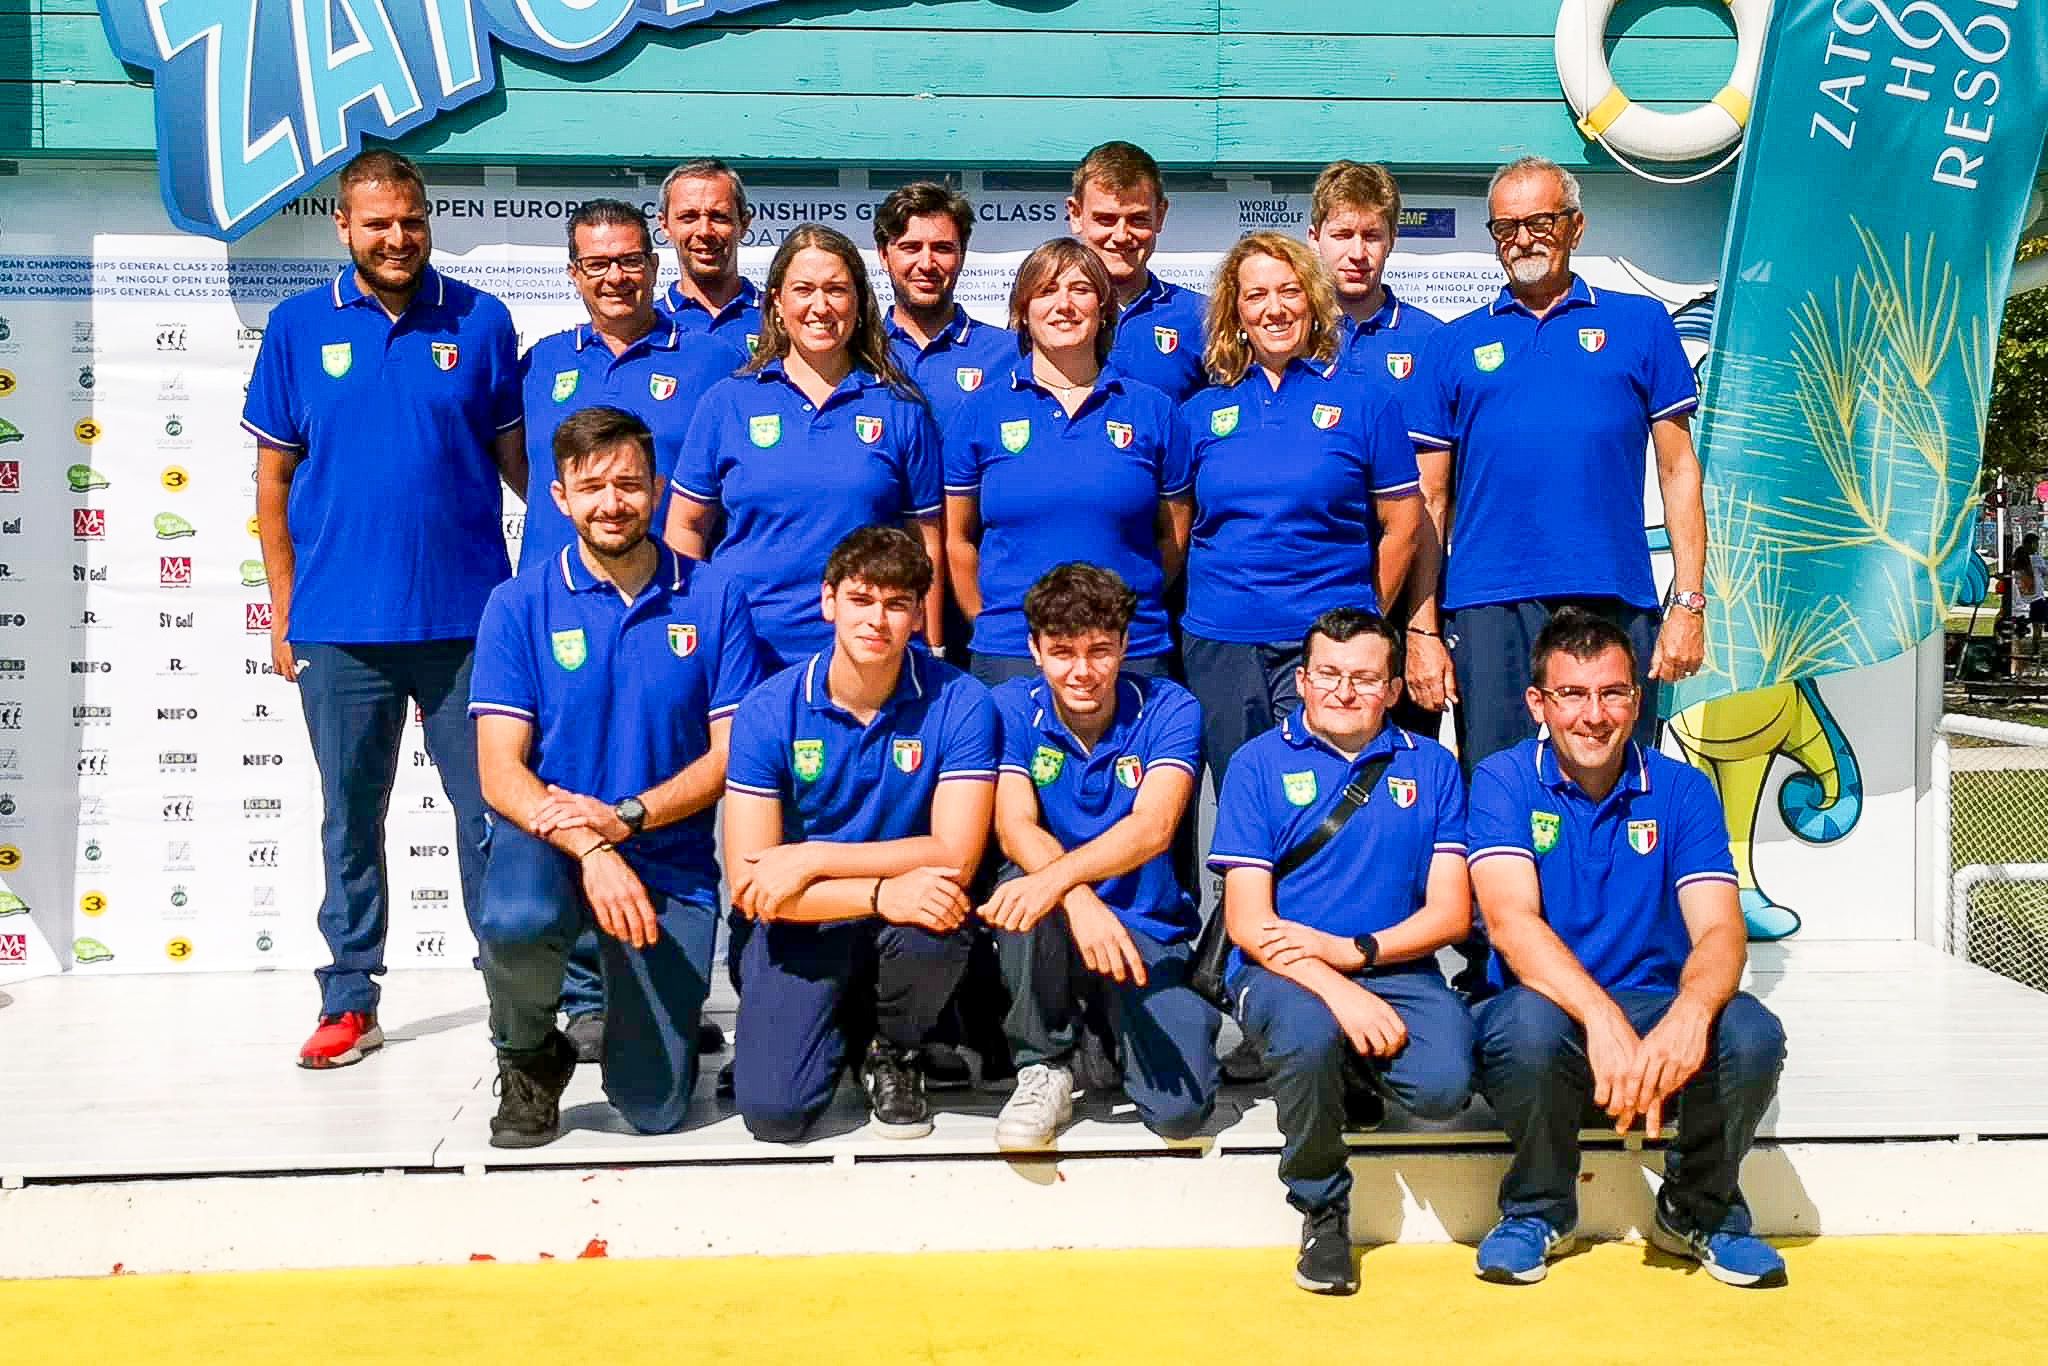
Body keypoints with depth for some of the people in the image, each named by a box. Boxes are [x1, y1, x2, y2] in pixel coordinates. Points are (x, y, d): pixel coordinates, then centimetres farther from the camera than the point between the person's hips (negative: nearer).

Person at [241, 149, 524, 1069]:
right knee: (350, 819, 11)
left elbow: (517, 457, 7)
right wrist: (284, 610, 4)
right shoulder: (298, 327, 5)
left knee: (490, 813, 4)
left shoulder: (480, 322, 3)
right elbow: (274, 475, 8)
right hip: (340, 626, 1)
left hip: (467, 616, -1)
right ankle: (349, 1001, 23)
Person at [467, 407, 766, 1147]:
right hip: (550, 837, 0)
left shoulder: (713, 598, -1)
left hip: (670, 860, 1)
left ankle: (655, 1015, 33)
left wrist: (624, 818, -18)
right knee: (517, 921, -38)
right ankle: (529, 1059, -2)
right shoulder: (519, 604, -3)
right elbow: (500, 773, -9)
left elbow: (732, 753, -3)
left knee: (654, 1108, -5)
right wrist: (590, 850, -26)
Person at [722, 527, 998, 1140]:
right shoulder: (768, 710, -12)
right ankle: (835, 1027, 19)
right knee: (771, 1111, -19)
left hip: (904, 925, 0)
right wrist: (882, 893, -30)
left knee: (936, 925, -35)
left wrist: (811, 858, -22)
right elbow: (748, 885, -16)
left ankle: (894, 1052, 1)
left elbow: (955, 856, -20)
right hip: (803, 928, 0)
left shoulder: (960, 704, -13)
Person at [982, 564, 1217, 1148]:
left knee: (1181, 1109, -19)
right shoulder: (1011, 708, -4)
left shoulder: (1169, 710, -8)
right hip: (1053, 931, 0)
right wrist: (1081, 899, -39)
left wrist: (1057, 877, -42)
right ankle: (1044, 1066, -11)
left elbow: (1152, 827, -24)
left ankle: (1111, 1026, 16)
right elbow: (1014, 827, -18)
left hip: (1149, 932, 0)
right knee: (1020, 893, -35)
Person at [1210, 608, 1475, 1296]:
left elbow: (1450, 912, 4)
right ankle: (1321, 1211, -7)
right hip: (1282, 971, -2)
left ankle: (1356, 1074, 13)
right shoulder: (1259, 764, 4)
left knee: (1443, 1085, -28)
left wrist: (1354, 951, -13)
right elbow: (1247, 919, -5)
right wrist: (1337, 989, -21)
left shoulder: (1431, 767, 11)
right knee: (1311, 1032, -37)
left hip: (1396, 969, 2)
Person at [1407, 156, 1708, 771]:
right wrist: (1422, 628, 1)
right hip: (1488, 610, 1)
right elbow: (1430, 501, 10)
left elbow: (1678, 470, 8)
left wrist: (1689, 603, -2)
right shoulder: (1453, 345, 13)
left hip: (1615, 604, 0)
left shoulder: (1641, 324, 12)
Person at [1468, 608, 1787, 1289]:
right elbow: (1511, 921, -20)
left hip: (1657, 1012, 2)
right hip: (1553, 1009, -2)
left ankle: (1699, 1211, 2)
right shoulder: (1504, 782, -5)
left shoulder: (1682, 791, 1)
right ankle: (1538, 1212, -5)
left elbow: (1720, 932, -12)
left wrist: (1689, 1015, -36)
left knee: (1750, 1031, -28)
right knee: (1529, 1024, -36)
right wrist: (1603, 1020, -37)